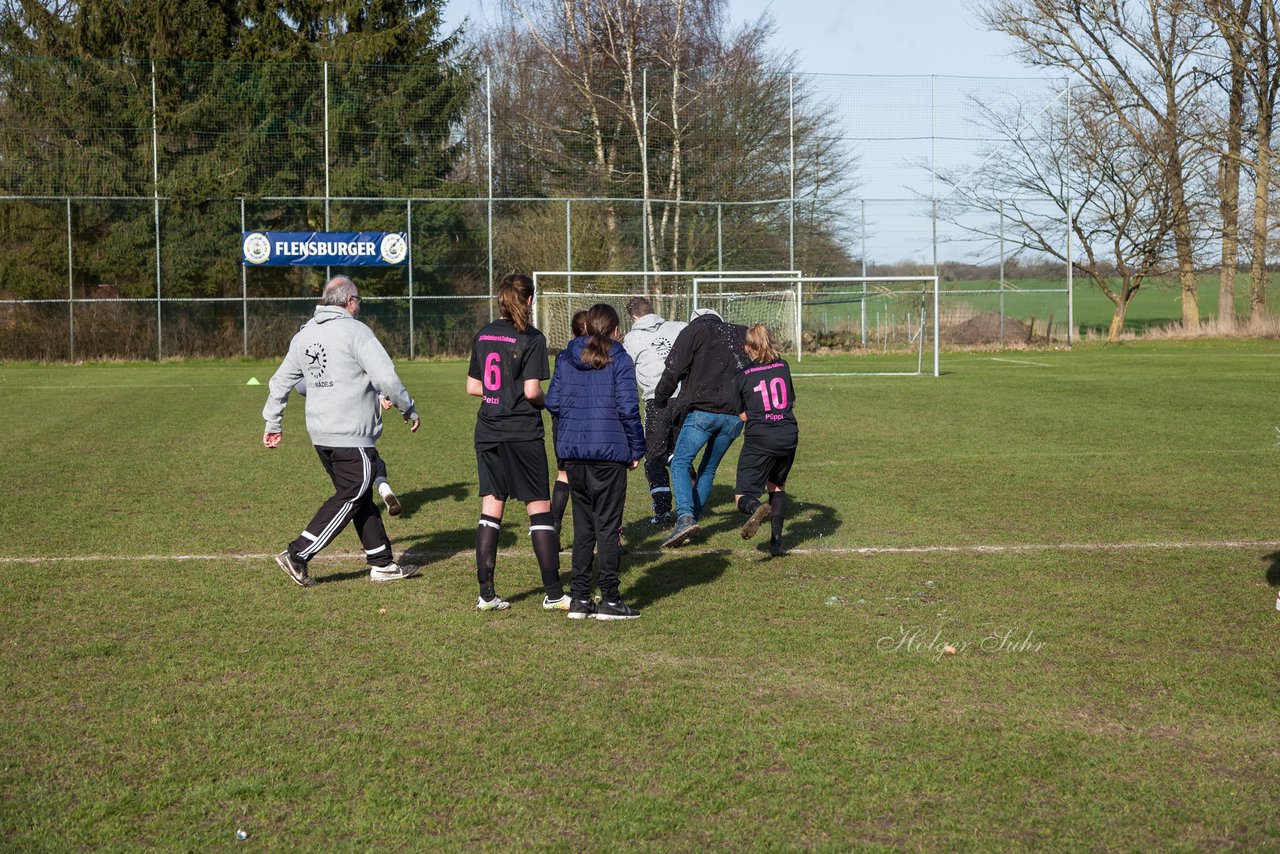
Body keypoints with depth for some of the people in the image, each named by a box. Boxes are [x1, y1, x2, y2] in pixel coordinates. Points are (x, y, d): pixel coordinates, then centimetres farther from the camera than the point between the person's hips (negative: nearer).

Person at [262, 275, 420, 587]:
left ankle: (382, 563, 18)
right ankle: (297, 555, -4)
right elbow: (386, 377, -16)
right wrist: (409, 409, -3)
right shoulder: (355, 331, -11)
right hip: (352, 437, -8)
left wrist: (272, 424, 25)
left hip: (320, 434, 8)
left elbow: (280, 381, 18)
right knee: (350, 497, -1)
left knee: (361, 497, 14)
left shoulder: (304, 334, 13)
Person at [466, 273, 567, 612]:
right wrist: (545, 402, 4)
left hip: (487, 434, 5)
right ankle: (553, 593, 4)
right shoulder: (531, 339, -10)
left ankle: (486, 593, 6)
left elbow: (472, 386, 11)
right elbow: (532, 391, -16)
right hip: (522, 433, -5)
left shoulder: (482, 336, 8)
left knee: (490, 510, 7)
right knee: (539, 508, 2)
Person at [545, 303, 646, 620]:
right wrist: (637, 449, -1)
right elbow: (627, 407, -10)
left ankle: (579, 598, 13)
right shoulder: (620, 360, -5)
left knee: (582, 524, 12)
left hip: (571, 449, 5)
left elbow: (553, 402, 5)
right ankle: (609, 600, 2)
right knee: (607, 525, 1)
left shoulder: (566, 359, 8)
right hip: (609, 450, -5)